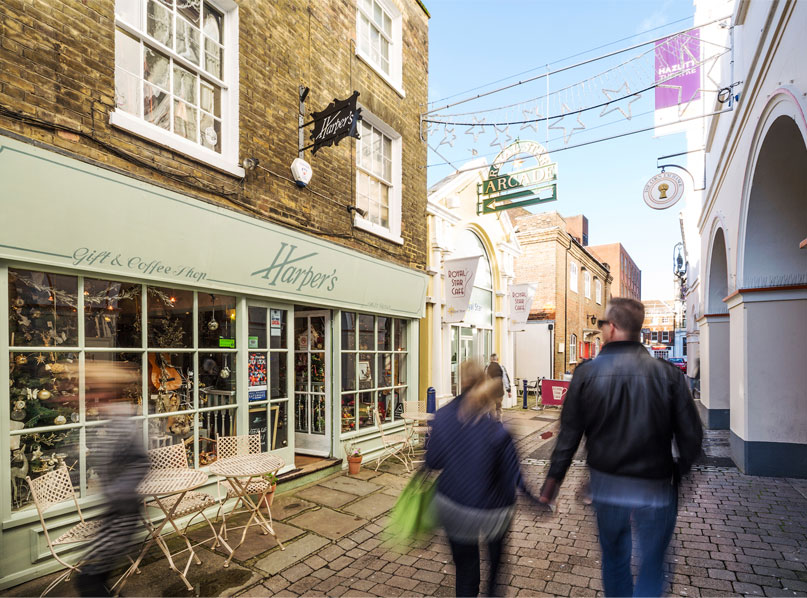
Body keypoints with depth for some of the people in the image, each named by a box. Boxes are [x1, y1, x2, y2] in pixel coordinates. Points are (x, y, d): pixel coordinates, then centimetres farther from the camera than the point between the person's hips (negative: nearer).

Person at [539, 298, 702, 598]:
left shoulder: (587, 373, -10)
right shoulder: (668, 373, -11)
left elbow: (569, 434, -6)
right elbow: (691, 436, -6)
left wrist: (552, 481, 5)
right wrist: (678, 473, 12)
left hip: (606, 485, 1)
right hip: (655, 489, -1)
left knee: (614, 557, 23)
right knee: (651, 567, 15)